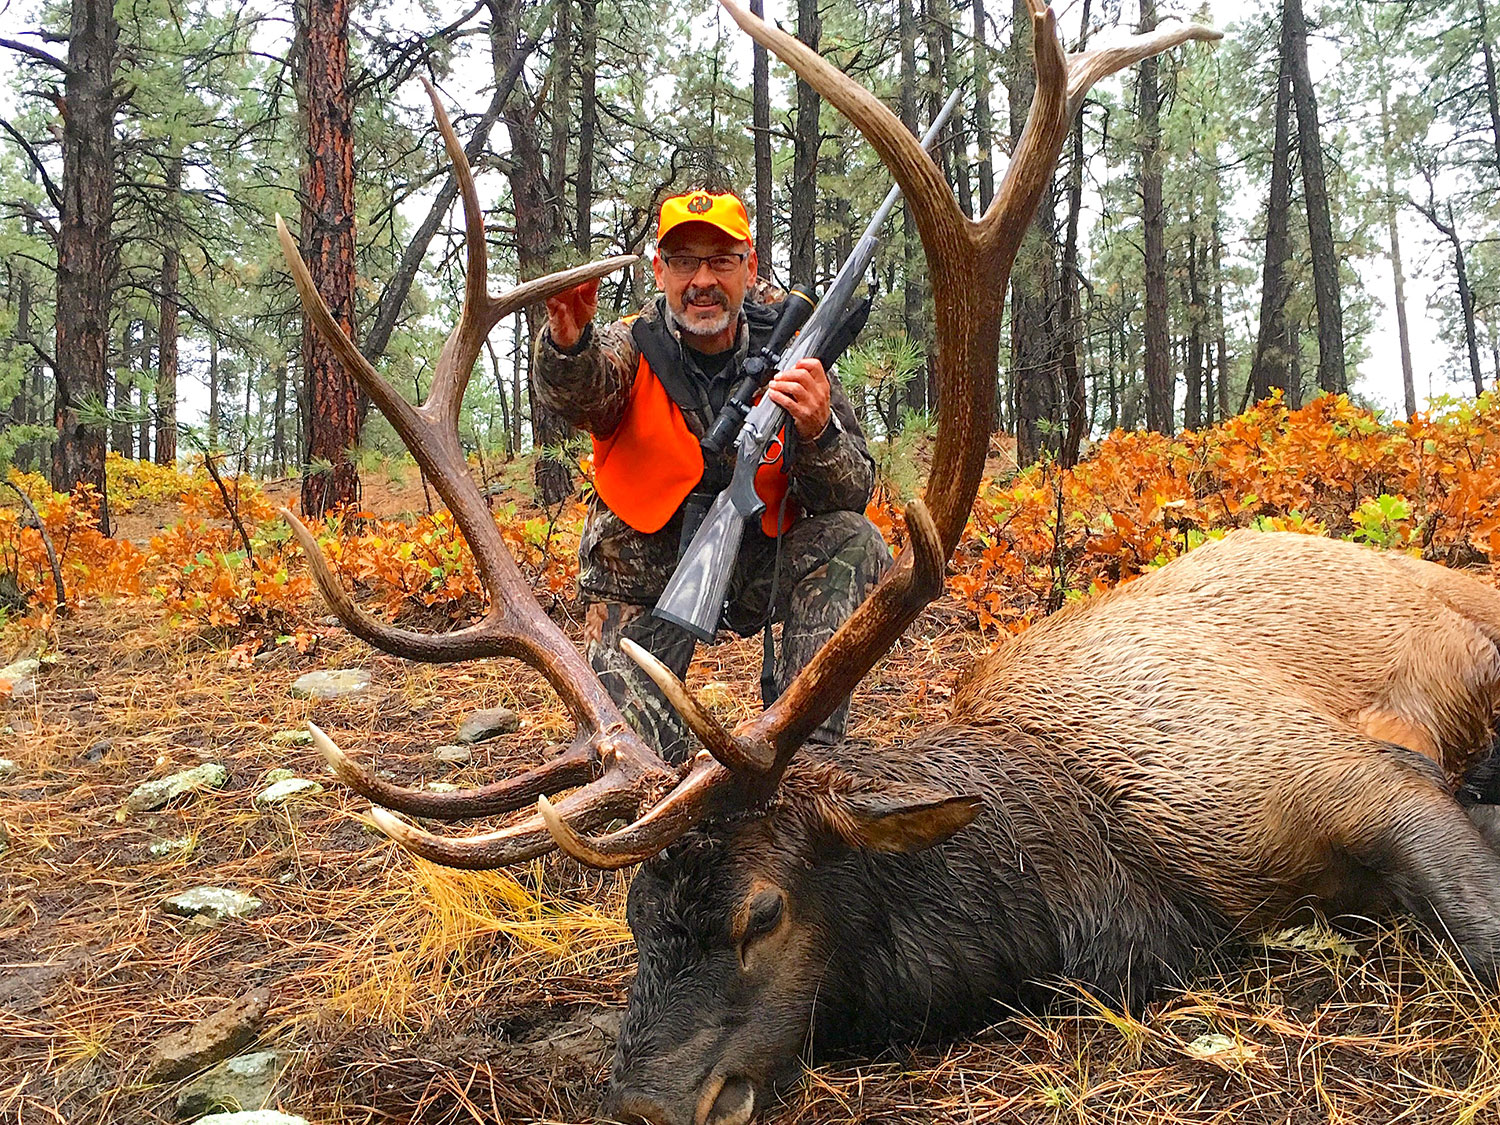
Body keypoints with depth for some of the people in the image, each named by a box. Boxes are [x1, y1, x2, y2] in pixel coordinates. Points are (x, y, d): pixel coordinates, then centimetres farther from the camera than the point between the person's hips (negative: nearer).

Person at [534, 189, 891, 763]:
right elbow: (580, 391, -35)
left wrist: (817, 431, -35)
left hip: (753, 569, 2)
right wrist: (568, 342, -59)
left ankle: (802, 746, -19)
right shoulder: (633, 348, -10)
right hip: (643, 586, -1)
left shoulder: (787, 356, -8)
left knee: (852, 541, -26)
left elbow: (852, 495, -13)